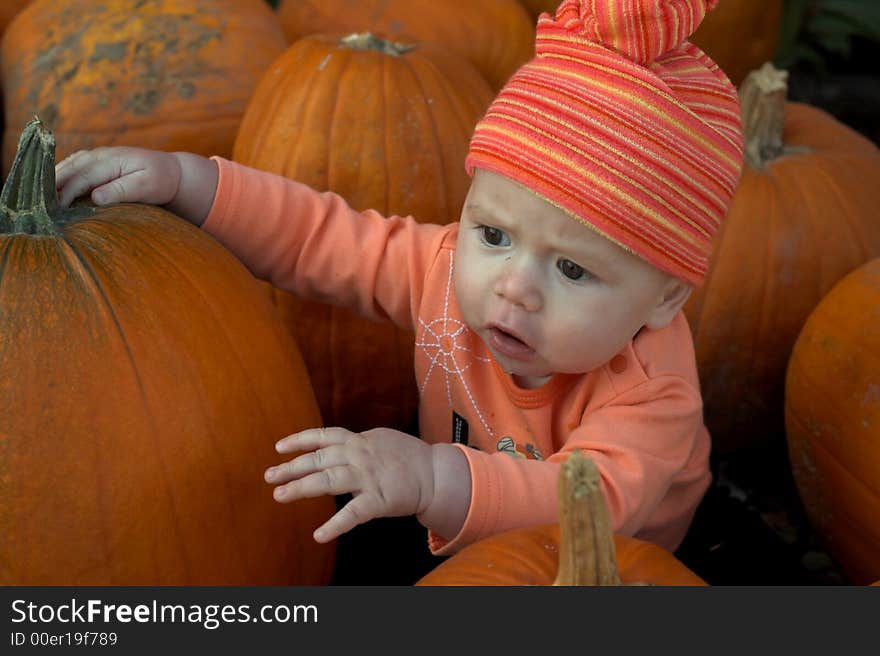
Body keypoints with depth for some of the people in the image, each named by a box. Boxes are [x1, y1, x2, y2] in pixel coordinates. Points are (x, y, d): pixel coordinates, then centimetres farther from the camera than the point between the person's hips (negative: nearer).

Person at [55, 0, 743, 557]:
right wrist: (181, 178, -22)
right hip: (461, 547, 3)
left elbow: (602, 501, -52)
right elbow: (319, 235, -12)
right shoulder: (449, 264, -22)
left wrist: (433, 479, -67)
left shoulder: (652, 388, -37)